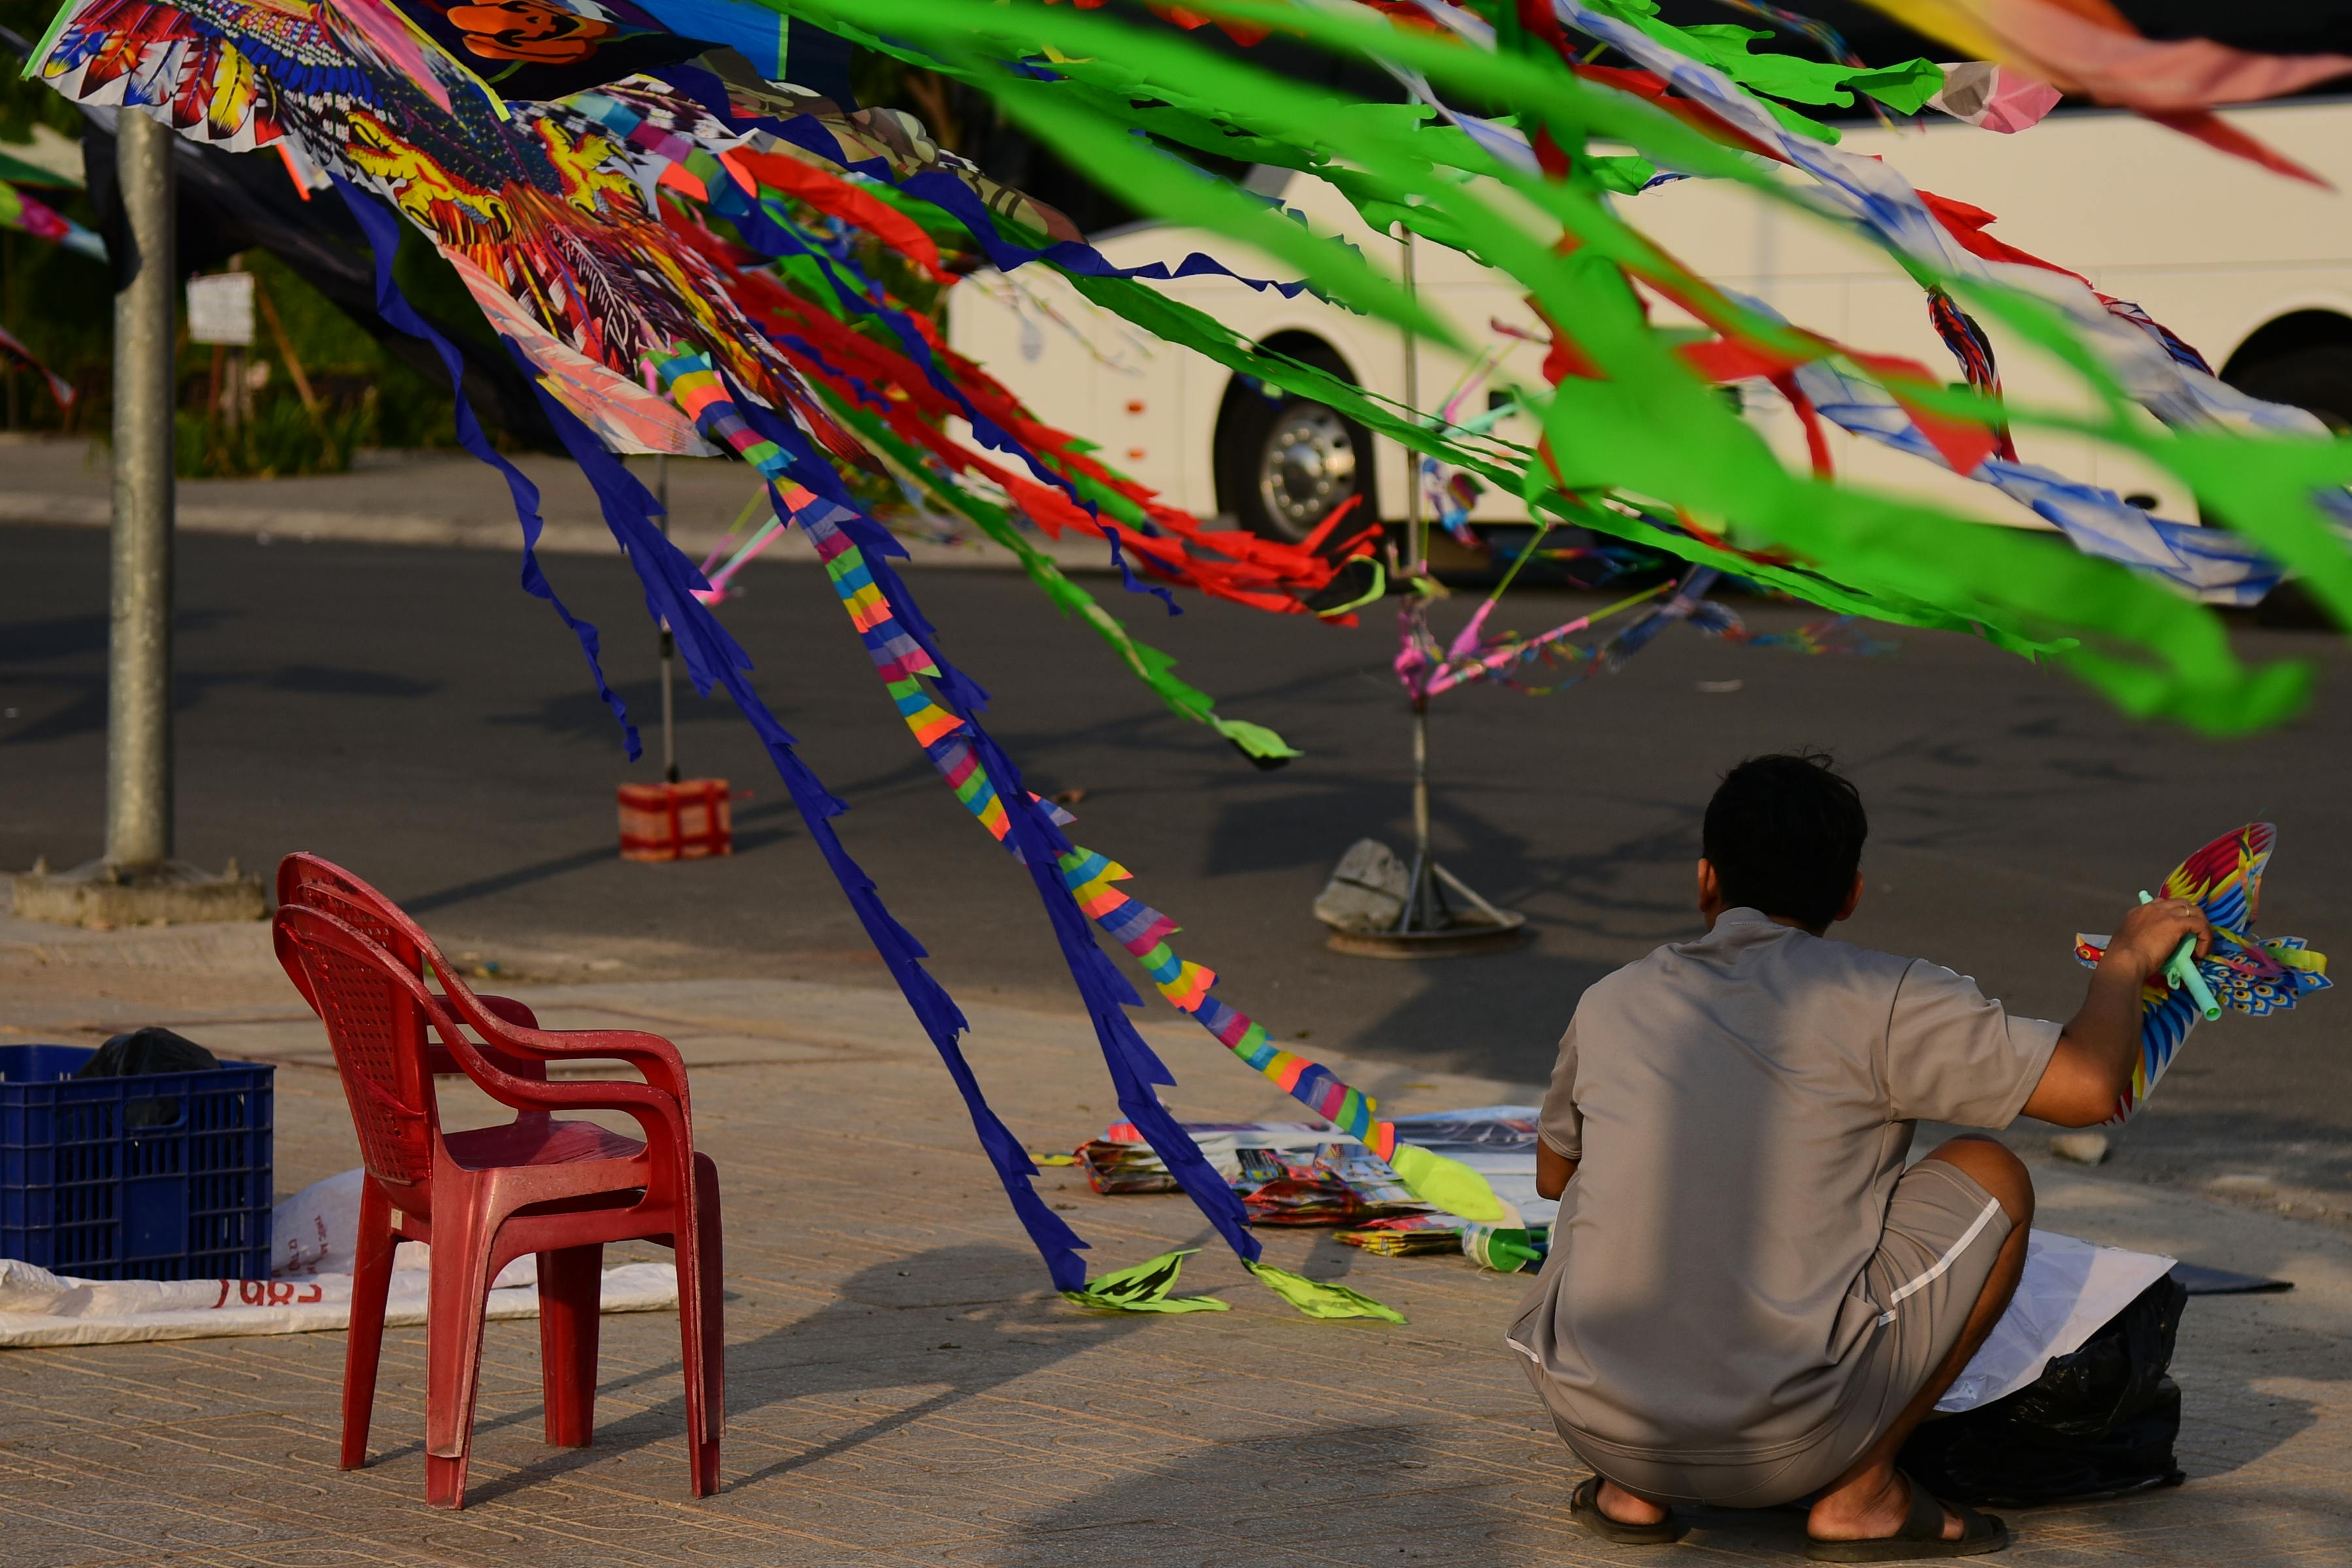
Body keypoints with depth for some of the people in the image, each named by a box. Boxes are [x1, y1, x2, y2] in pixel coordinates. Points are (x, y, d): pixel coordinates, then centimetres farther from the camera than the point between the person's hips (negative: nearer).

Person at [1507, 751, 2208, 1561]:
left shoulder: (1610, 1006, 11)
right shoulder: (1878, 1000, -3)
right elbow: (2090, 1086, -5)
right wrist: (2126, 959, 15)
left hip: (1595, 1424, 4)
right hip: (1782, 1447, -4)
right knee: (1990, 1177, 14)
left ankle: (1630, 1489, 16)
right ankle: (1860, 1495, 9)